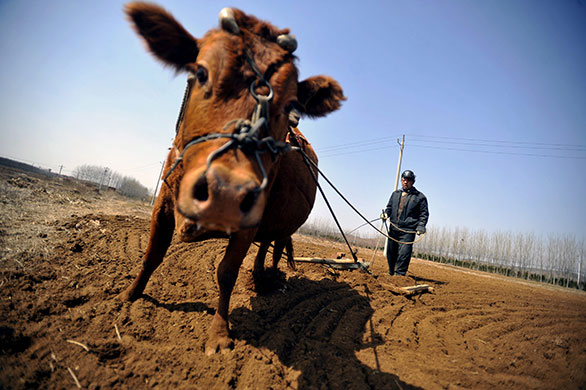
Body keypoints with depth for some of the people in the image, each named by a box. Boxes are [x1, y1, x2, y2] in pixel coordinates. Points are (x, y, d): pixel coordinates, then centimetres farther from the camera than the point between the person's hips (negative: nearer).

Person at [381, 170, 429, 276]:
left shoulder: (419, 197, 3)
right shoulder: (395, 194, 16)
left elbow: (424, 214, 5)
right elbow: (389, 207, 25)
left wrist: (420, 227, -8)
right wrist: (386, 213, 4)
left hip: (408, 231, -4)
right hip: (393, 229, 5)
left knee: (404, 254, -13)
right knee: (391, 253, 11)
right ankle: (391, 273, 27)